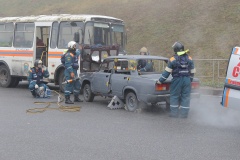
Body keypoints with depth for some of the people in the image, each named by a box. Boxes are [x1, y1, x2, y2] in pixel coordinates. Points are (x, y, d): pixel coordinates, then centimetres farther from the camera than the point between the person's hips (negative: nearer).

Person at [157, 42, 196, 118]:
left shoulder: (173, 59, -6)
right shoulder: (189, 59, 5)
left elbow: (167, 72, -5)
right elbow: (192, 71, 10)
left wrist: (160, 81, 1)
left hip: (177, 80, -3)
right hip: (187, 80, 3)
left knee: (174, 96, 7)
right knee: (185, 97, 7)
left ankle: (174, 113, 8)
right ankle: (184, 114, 7)